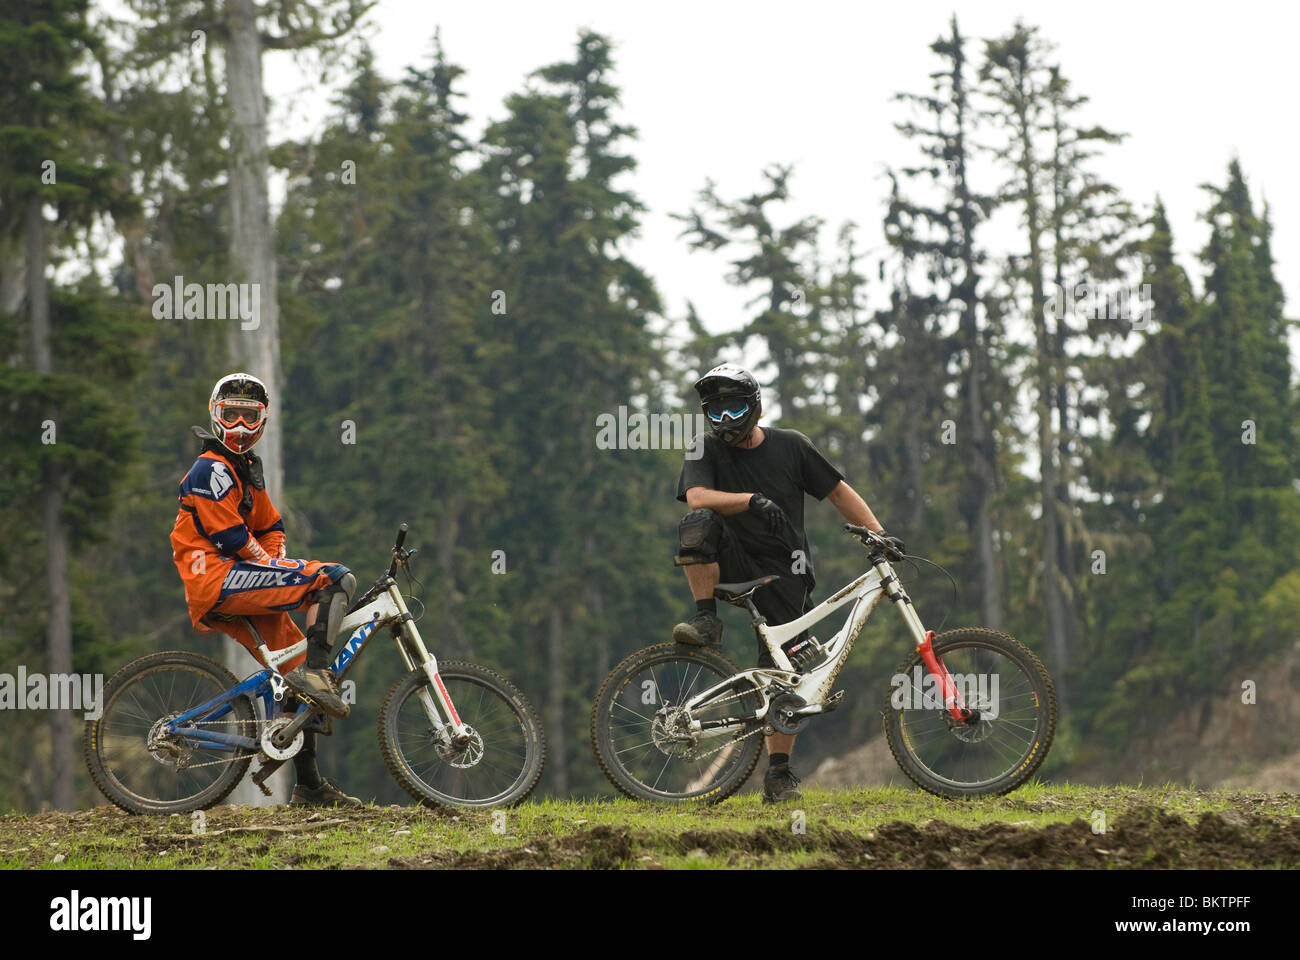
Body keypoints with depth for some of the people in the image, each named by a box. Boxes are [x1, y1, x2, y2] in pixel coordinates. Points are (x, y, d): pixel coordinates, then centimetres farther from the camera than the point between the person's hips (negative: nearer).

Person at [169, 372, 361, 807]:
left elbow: (271, 528, 24)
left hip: (238, 586, 10)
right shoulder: (211, 470, -8)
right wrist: (280, 574, -7)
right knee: (336, 578, -18)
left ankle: (309, 785, 12)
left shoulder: (247, 469, 23)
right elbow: (231, 538, -15)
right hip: (218, 578, -10)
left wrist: (276, 566, 5)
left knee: (302, 679, 8)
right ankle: (315, 672, -24)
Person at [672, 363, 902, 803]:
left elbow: (839, 492, 9)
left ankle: (779, 774, 5)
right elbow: (696, 497, -22)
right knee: (698, 523, -32)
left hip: (785, 573, 1)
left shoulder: (790, 446, 3)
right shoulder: (706, 452, -3)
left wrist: (879, 535, -1)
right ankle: (706, 622, -21)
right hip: (735, 565, -1)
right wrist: (752, 501, -36)